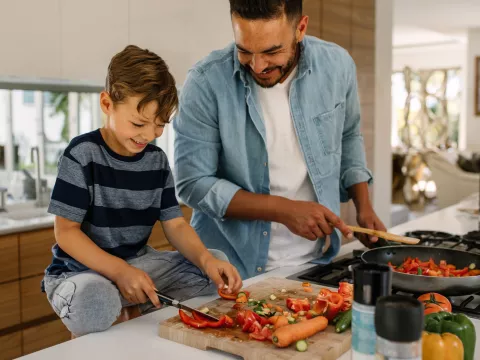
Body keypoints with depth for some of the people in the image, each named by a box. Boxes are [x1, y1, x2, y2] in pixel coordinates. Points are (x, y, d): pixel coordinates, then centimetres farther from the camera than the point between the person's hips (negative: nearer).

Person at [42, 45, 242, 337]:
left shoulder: (157, 160, 1)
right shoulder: (83, 154, -14)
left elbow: (175, 225, 0)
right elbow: (66, 232, -15)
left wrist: (205, 259, -21)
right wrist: (119, 271, -27)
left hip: (137, 263, 6)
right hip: (80, 270, -5)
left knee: (217, 262, -6)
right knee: (94, 303, -40)